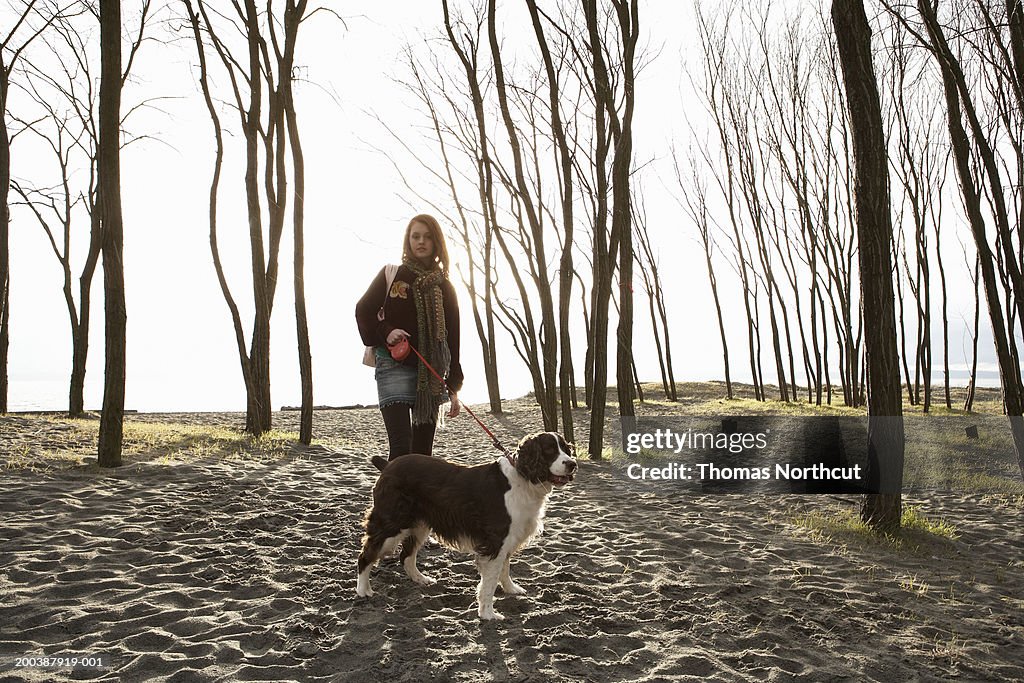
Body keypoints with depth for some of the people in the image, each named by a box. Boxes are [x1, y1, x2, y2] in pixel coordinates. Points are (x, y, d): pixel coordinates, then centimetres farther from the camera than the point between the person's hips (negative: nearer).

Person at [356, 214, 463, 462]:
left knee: (423, 447, 5)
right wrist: (385, 332, -14)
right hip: (394, 367, -3)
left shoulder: (445, 288, 13)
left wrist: (454, 387, 6)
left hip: (431, 374, 3)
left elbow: (452, 337, 11)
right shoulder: (391, 274, 6)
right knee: (401, 444, -15)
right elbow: (363, 311, 7)